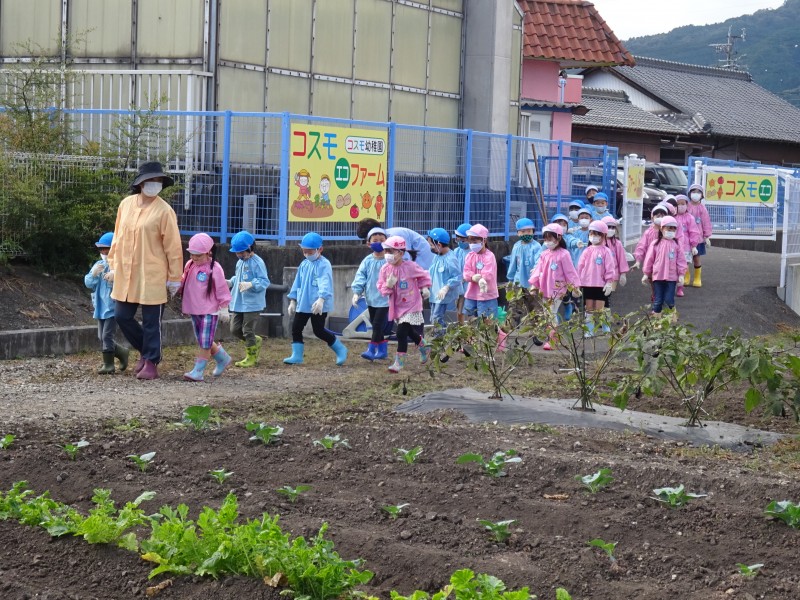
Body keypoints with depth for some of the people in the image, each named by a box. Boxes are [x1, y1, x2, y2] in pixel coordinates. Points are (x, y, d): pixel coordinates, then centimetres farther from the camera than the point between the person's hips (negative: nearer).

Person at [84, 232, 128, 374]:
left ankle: (108, 364, 1)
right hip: (100, 307, 7)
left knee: (107, 336, -9)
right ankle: (122, 353, 28)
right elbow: (88, 283, 5)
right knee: (102, 337, 12)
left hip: (113, 307, -7)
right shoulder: (98, 265, 9)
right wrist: (93, 274, -14)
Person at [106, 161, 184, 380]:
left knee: (151, 321, 2)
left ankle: (151, 362, 14)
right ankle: (146, 350, 30)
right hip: (126, 274, 5)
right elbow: (117, 238, 15)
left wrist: (174, 278, -6)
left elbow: (173, 247, -7)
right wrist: (113, 266, 15)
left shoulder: (164, 211, -9)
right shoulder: (126, 205, 6)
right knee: (122, 316, 9)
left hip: (152, 276, -5)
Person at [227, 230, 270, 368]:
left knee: (248, 331, -1)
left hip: (252, 304, -8)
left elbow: (264, 281, -19)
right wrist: (231, 282, 6)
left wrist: (250, 284, -33)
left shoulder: (257, 263, -14)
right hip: (238, 303, 8)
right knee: (235, 330, 9)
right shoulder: (240, 262, 12)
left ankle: (251, 358, 13)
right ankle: (256, 341, 31)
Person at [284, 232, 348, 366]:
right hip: (303, 305, 8)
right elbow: (298, 282, 19)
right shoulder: (304, 264, 12)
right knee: (296, 328, 4)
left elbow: (325, 283, -26)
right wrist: (293, 301, 17)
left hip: (318, 306, -8)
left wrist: (321, 299, -40)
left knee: (319, 331, -5)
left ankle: (340, 350, 13)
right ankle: (297, 356, 11)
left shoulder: (324, 265, -12)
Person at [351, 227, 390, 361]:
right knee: (376, 325, 12)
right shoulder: (367, 261, 2)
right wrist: (356, 292, -10)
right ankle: (382, 350, 23)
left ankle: (371, 350, -6)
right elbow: (360, 277, 0)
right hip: (371, 299, 5)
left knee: (378, 324, -10)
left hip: (384, 299, -5)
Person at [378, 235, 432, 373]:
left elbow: (424, 276, 4)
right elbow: (381, 287, -1)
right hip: (397, 307, 6)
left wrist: (425, 287, -4)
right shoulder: (385, 269, -5)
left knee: (402, 332, -16)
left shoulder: (410, 266, -15)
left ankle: (399, 362, -8)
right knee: (410, 332, 21)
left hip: (411, 306, -6)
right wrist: (388, 285, -20)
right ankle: (424, 348, 48)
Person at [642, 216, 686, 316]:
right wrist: (646, 274, 6)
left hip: (671, 277, 0)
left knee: (669, 300, 0)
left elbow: (681, 260, 5)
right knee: (658, 300, 6)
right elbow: (649, 259, 5)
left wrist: (681, 274, 1)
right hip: (658, 276, 0)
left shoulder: (676, 244, 2)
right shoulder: (656, 244, 0)